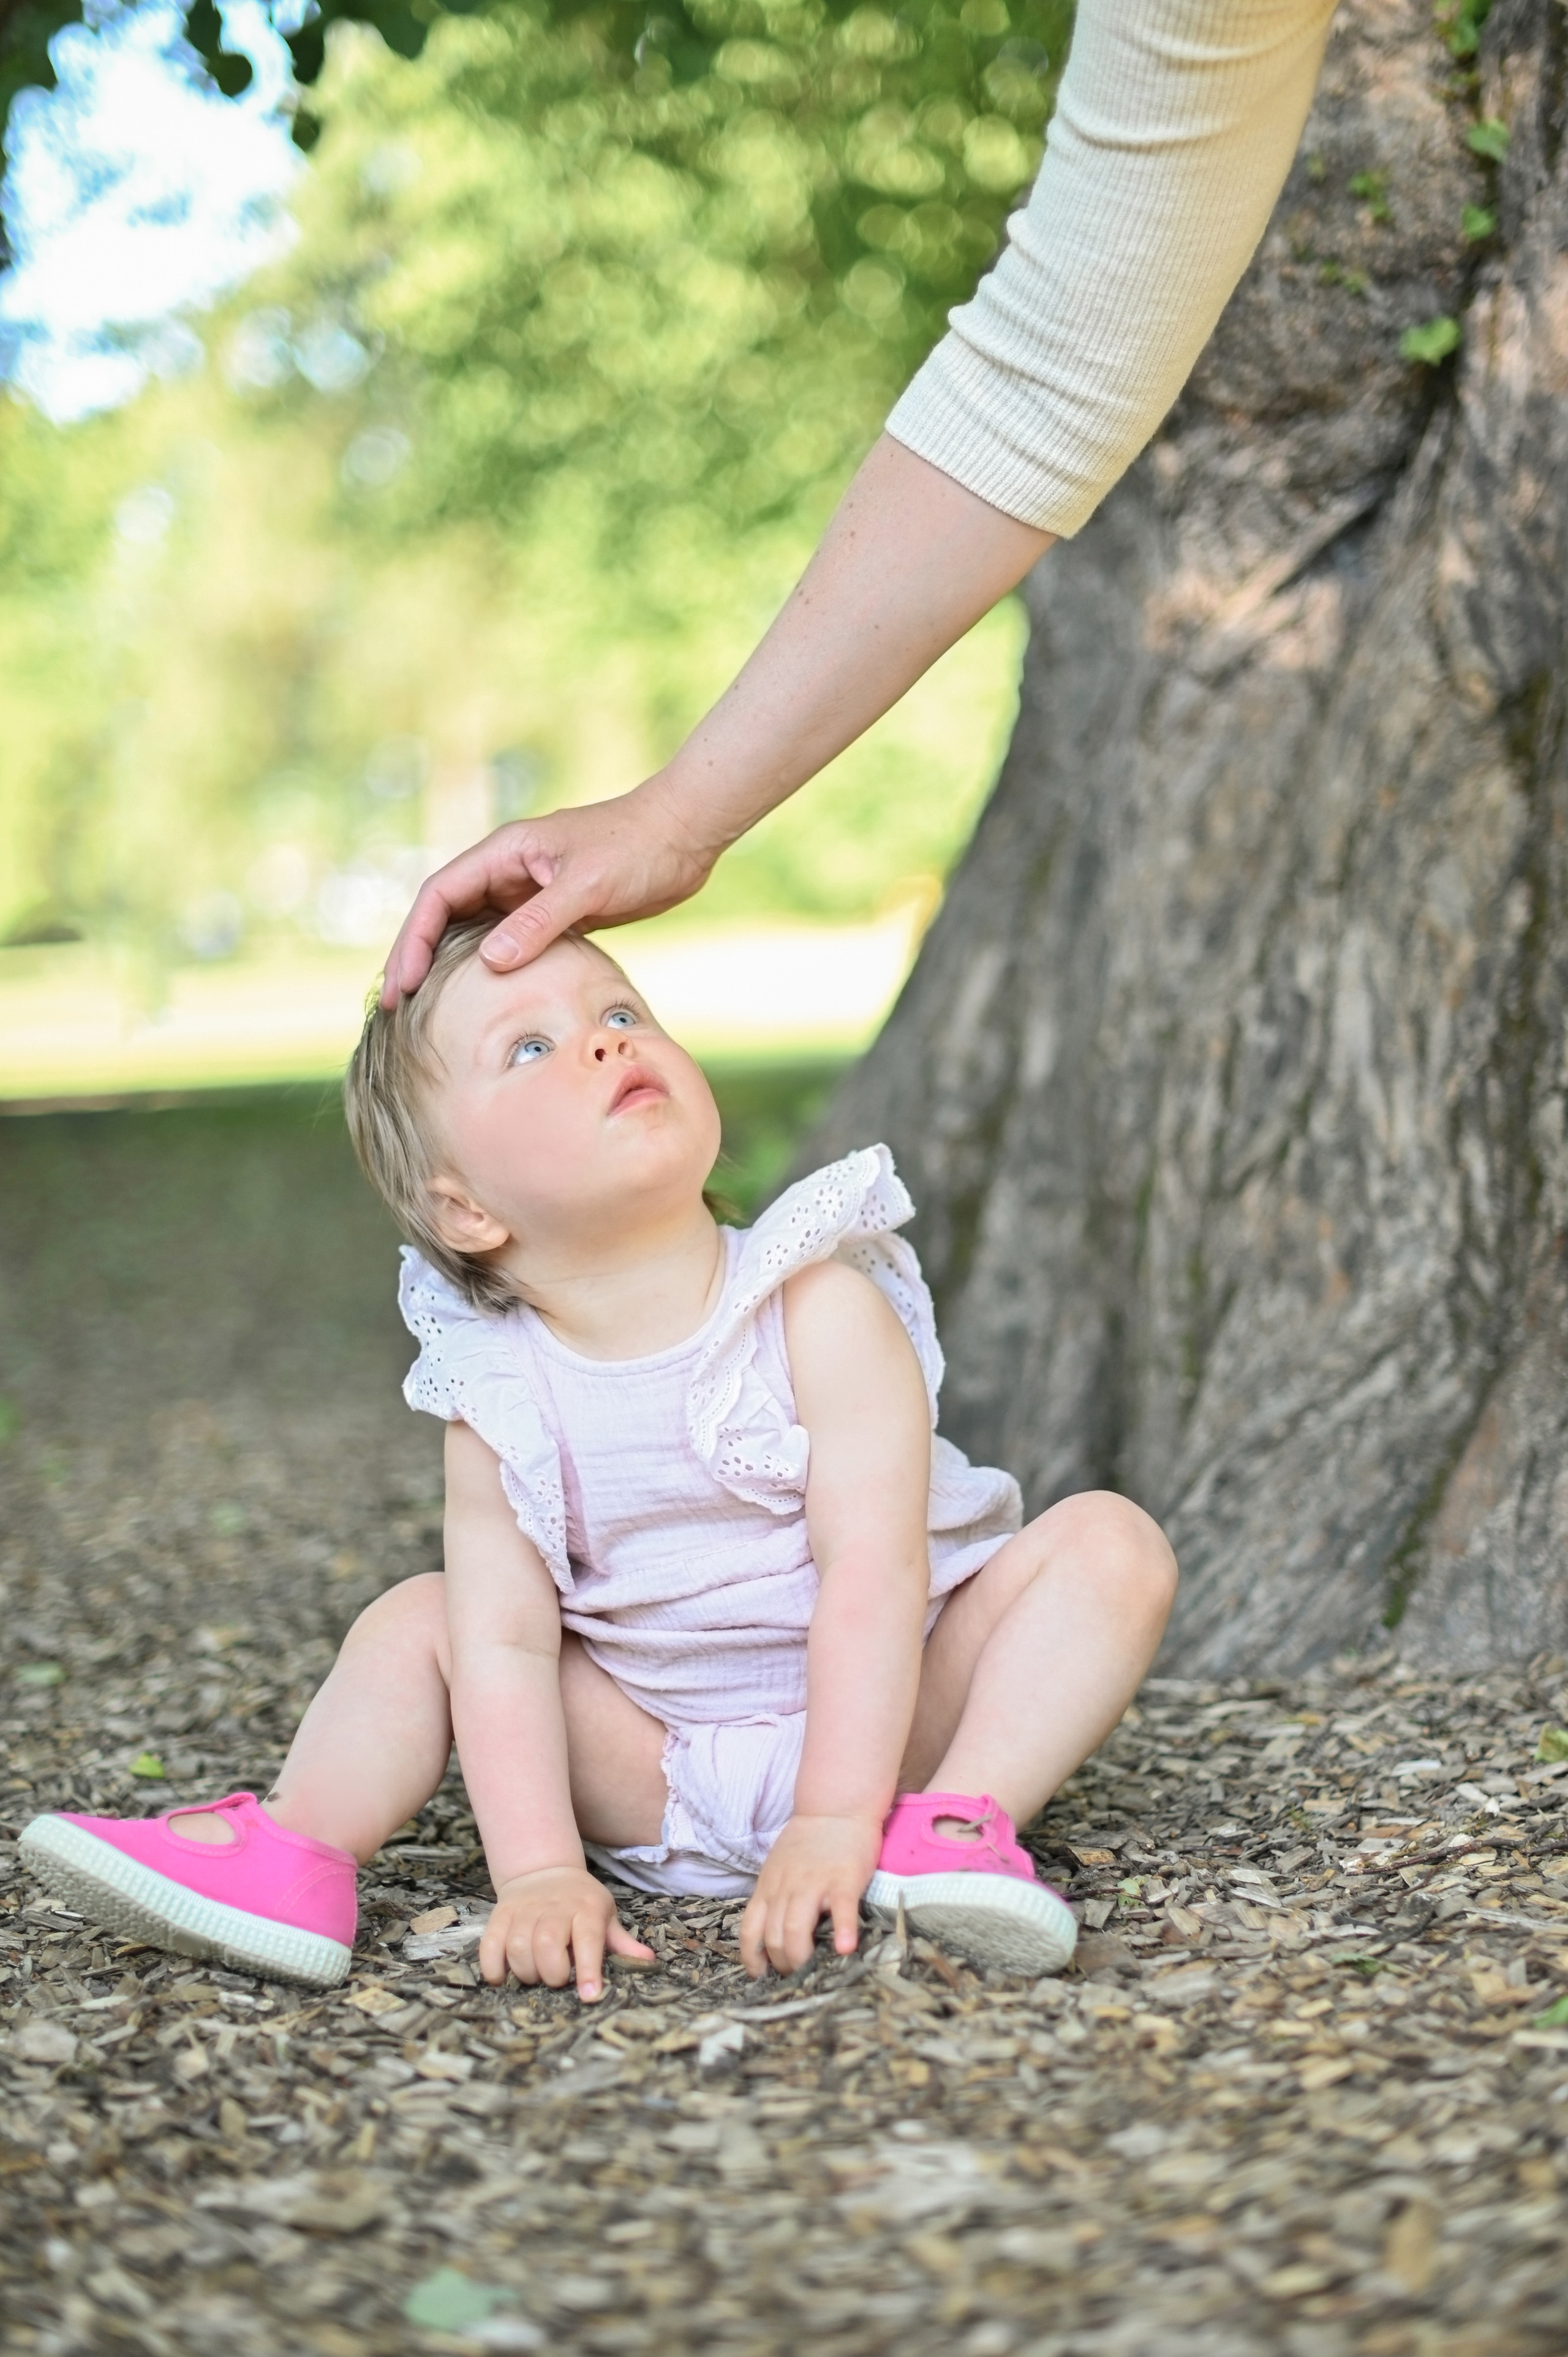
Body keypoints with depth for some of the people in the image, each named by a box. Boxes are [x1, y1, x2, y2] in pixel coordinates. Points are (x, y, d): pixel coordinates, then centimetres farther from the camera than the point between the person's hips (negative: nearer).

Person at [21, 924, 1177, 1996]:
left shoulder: (821, 1307, -20)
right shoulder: (499, 1402, -12)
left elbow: (872, 1575, -25)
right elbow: (508, 1641, -16)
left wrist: (834, 1822, -30)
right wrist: (541, 1870, -28)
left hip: (889, 1717, -2)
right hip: (657, 1770, 2)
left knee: (1112, 1541, -20)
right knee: (422, 1618, -5)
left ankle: (957, 1826, -30)